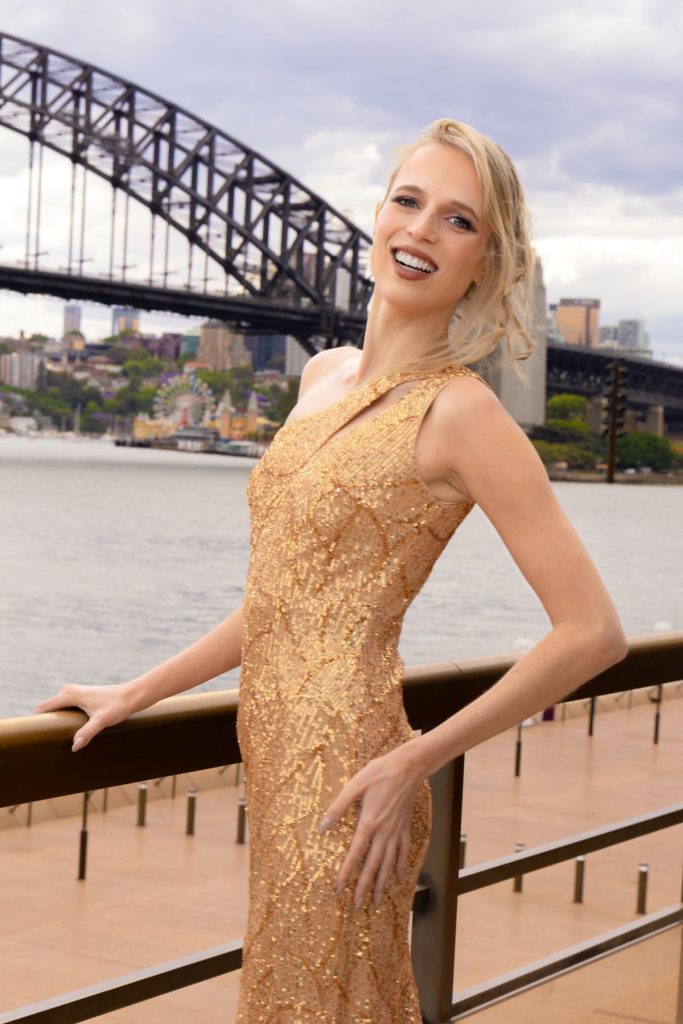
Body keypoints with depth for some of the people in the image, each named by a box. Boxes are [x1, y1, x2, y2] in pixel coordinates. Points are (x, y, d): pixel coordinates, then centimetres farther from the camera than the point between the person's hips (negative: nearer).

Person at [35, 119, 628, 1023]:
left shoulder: (460, 414, -13)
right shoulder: (325, 377, 10)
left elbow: (593, 633, -16)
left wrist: (414, 760, -13)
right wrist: (138, 693, 18)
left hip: (343, 773, -8)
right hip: (277, 752, 8)